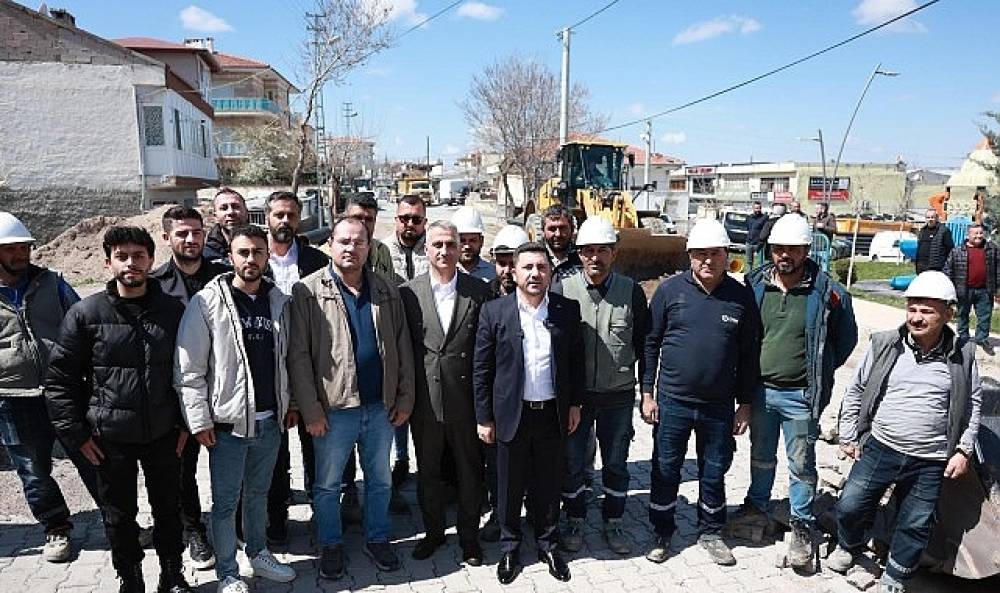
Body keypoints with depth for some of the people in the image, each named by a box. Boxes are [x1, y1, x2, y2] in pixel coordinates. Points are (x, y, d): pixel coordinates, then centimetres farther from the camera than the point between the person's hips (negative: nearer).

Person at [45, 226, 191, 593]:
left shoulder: (173, 311, -3)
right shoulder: (85, 314, -7)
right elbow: (60, 378, -2)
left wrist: (185, 422, 2)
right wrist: (76, 433, -4)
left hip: (164, 435, 1)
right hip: (110, 438, -1)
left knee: (168, 508, 14)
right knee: (119, 515, 14)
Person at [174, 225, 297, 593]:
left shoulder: (279, 301, 4)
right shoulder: (207, 302, -10)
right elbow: (188, 371, -10)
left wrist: (290, 404, 10)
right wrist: (199, 421, -12)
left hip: (270, 421, 4)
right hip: (227, 423, -4)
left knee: (258, 494, 20)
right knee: (225, 502, 9)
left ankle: (259, 554, 38)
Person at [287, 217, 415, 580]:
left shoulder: (387, 291, 3)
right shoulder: (309, 291, -8)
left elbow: (403, 347, 6)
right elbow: (298, 355, -10)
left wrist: (405, 398, 3)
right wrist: (310, 409, -13)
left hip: (381, 407, 3)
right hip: (334, 409, -3)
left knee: (380, 480, 18)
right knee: (327, 485, 14)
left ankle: (378, 539, 39)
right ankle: (331, 546, 36)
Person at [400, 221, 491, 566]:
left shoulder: (479, 291, -2)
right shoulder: (408, 292, -1)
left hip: (466, 398, 0)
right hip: (424, 399, 1)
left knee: (469, 470, 13)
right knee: (428, 470, 16)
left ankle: (469, 536, 32)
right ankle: (433, 531, 37)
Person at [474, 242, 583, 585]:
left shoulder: (568, 310, -2)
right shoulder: (494, 311, -8)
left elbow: (576, 360, 7)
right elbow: (482, 370, -4)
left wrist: (574, 404, 6)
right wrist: (484, 418, -3)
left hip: (553, 414, 1)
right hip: (511, 414, -1)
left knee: (549, 486, 16)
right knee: (510, 488, 13)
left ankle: (548, 544, 37)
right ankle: (510, 549, 34)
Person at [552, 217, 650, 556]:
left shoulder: (631, 291, -4)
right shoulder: (562, 290, -7)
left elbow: (643, 343, 3)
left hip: (618, 396, 1)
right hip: (574, 394, 0)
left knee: (616, 464, 15)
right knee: (572, 462, 12)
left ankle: (613, 522, 35)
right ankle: (574, 521, 33)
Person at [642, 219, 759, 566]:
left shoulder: (741, 297, -2)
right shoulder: (670, 290, -6)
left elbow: (749, 355, 4)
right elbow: (650, 344, -1)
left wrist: (745, 404, 5)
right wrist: (647, 393, -3)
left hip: (720, 406, 1)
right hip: (673, 403, -1)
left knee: (714, 473, 16)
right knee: (665, 472, 11)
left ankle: (711, 533, 37)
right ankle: (662, 534, 30)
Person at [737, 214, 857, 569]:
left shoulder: (827, 292, -11)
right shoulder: (754, 284, -3)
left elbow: (846, 338, 4)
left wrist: (819, 372, 5)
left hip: (800, 396, -3)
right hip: (759, 390, 3)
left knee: (801, 465, 9)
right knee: (761, 456, 21)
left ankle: (802, 528, 25)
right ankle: (757, 506, 40)